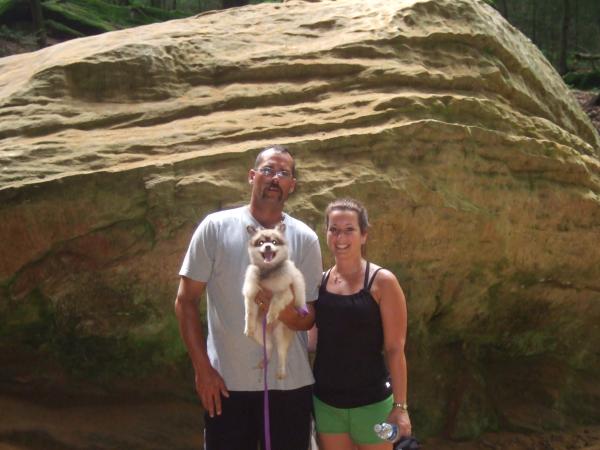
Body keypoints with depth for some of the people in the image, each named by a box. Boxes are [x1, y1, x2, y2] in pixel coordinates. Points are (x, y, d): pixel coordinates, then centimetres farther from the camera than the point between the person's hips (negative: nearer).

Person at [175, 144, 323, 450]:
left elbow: (311, 317, 3)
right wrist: (202, 368, -7)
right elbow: (186, 302, -1)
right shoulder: (215, 227, -3)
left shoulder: (305, 238, 2)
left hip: (290, 383, 2)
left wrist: (290, 314, -20)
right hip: (226, 382, -1)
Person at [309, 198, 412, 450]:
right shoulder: (320, 282, 2)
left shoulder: (382, 282, -10)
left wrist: (400, 406, -13)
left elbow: (395, 349, -10)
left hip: (371, 403, -4)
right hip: (326, 402, 4)